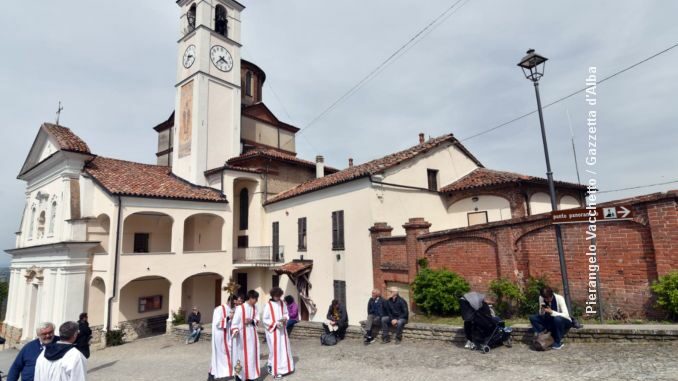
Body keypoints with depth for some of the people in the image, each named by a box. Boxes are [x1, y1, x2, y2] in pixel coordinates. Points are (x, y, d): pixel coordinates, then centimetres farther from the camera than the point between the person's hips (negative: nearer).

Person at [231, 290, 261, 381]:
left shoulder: (255, 308, 3)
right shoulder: (240, 308, -15)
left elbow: (257, 320, 8)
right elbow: (235, 321, -17)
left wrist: (251, 321, -13)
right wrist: (235, 331, -33)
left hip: (252, 335, 6)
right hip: (242, 335, -6)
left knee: (252, 355, 9)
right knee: (241, 355, -1)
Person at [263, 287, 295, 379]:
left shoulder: (282, 303, 2)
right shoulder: (268, 305, -14)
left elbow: (286, 314, 12)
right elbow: (264, 319, -13)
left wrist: (285, 318, -11)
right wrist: (275, 323, -22)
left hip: (282, 330, 6)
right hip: (272, 331, -5)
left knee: (284, 348, 12)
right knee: (275, 350, 0)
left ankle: (283, 368, 27)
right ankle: (275, 371, 13)